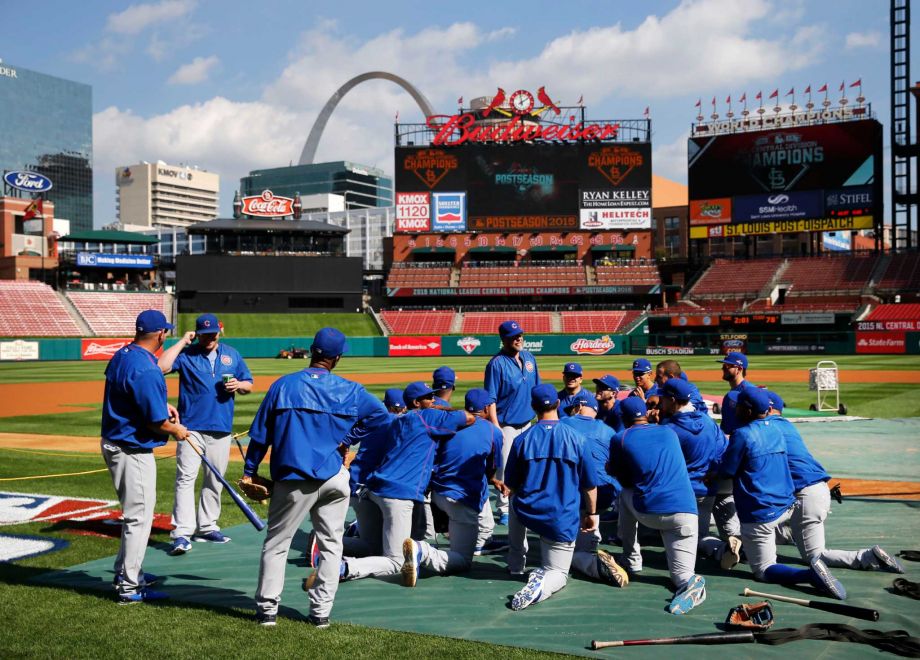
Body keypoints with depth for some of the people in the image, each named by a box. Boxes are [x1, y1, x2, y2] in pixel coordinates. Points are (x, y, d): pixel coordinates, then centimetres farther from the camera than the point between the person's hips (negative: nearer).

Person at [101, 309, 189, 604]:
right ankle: (130, 588, 8)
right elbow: (156, 422, -22)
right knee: (139, 516, 0)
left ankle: (125, 572, 36)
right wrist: (177, 431, -3)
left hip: (114, 443, 10)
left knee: (135, 512, 24)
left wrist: (162, 405, 12)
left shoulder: (121, 356, 5)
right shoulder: (145, 370, -25)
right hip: (133, 450, -10)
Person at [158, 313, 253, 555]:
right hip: (192, 427, -4)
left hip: (221, 428, 4)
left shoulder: (232, 355, 11)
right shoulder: (186, 354, 0)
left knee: (215, 480, 12)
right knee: (185, 477, -11)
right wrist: (182, 341, -12)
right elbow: (161, 366, -18)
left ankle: (207, 526, 25)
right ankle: (182, 533, -12)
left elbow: (249, 384, 17)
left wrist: (239, 385, -6)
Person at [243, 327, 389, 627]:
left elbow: (260, 434, 0)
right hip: (335, 478, 1)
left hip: (294, 479, -1)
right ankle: (321, 612, 14)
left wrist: (249, 471, 8)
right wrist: (348, 439, 9)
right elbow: (383, 418, 7)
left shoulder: (283, 385, -3)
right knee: (331, 544, 12)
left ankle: (267, 609, 13)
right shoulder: (351, 391, 1)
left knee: (276, 543, 10)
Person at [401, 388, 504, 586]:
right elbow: (491, 471, 11)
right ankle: (422, 552, -30)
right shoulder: (493, 432, 1)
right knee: (462, 561, -3)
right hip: (464, 500, -6)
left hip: (437, 492, 6)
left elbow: (434, 458, 13)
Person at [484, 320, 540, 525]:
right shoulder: (497, 363, -14)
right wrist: (496, 427, -21)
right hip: (507, 425, -7)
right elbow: (490, 398, -16)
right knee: (505, 467, -2)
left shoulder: (529, 358, 7)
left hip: (527, 423, 7)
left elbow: (536, 389, 16)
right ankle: (504, 510, 8)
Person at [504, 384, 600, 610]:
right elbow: (590, 484, 2)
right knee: (558, 572, 15)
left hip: (526, 514, 2)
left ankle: (516, 564, 34)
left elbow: (511, 485, 7)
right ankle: (543, 583, -22)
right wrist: (591, 513, 18)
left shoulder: (522, 439, -3)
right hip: (563, 522, -1)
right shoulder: (576, 439, -6)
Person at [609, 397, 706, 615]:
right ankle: (690, 582, -25)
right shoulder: (669, 432, 19)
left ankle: (632, 560, 28)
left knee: (625, 493, 31)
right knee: (682, 576, 12)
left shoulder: (620, 440, 8)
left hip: (647, 513, -2)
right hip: (685, 513, 2)